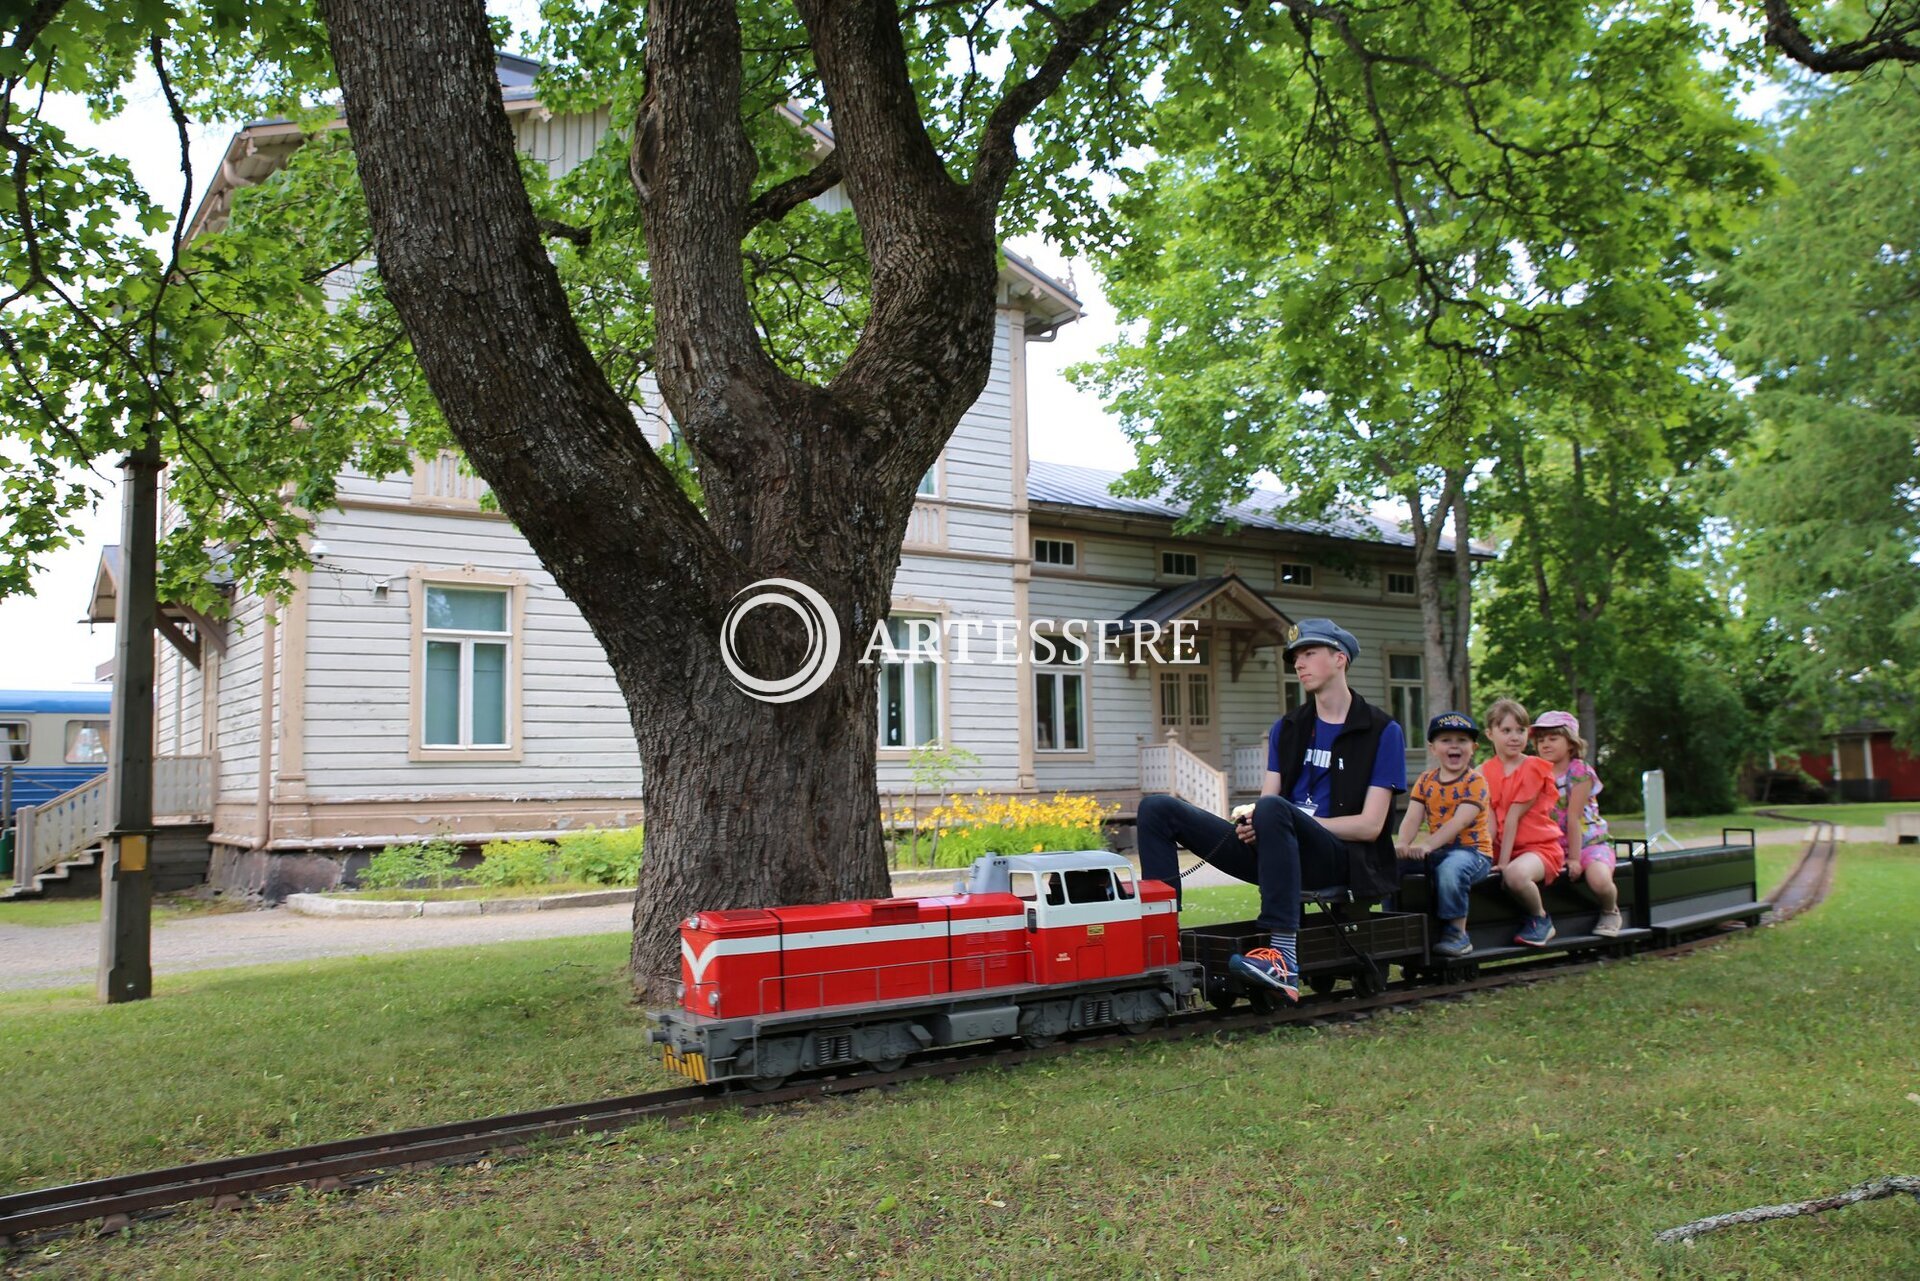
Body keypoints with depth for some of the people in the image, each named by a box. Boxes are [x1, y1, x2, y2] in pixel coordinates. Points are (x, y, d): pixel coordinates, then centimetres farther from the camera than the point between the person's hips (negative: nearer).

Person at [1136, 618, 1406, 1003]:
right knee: (1158, 809, -7)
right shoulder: (1287, 728, 18)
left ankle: (1284, 957, -43)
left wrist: (1297, 822, -15)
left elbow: (1370, 825, -7)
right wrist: (1250, 824, -13)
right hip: (1280, 854, 6)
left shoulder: (1383, 732, 1)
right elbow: (1264, 804, 11)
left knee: (1273, 810, -39)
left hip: (1339, 859, -6)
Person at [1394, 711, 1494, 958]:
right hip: (1437, 851, 6)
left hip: (1472, 849, -6)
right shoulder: (1425, 781, 10)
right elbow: (1412, 818, -2)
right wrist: (1402, 843, -25)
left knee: (1451, 868, -38)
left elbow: (1460, 821, -20)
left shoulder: (1475, 781, -6)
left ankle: (1457, 932, -20)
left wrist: (1428, 845, -34)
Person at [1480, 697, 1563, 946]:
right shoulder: (1485, 772, 6)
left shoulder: (1533, 768, -8)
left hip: (1541, 846, -5)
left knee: (1515, 873, -35)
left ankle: (1541, 920, -7)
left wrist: (1504, 861, -18)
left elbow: (1513, 816, -15)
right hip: (1503, 849, 5)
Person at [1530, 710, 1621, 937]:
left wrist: (1575, 858, -16)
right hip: (1555, 846, 4)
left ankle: (1610, 912, 3)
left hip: (1589, 842, -4)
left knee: (1599, 880, -32)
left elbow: (1573, 817, -15)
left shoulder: (1580, 771, -11)